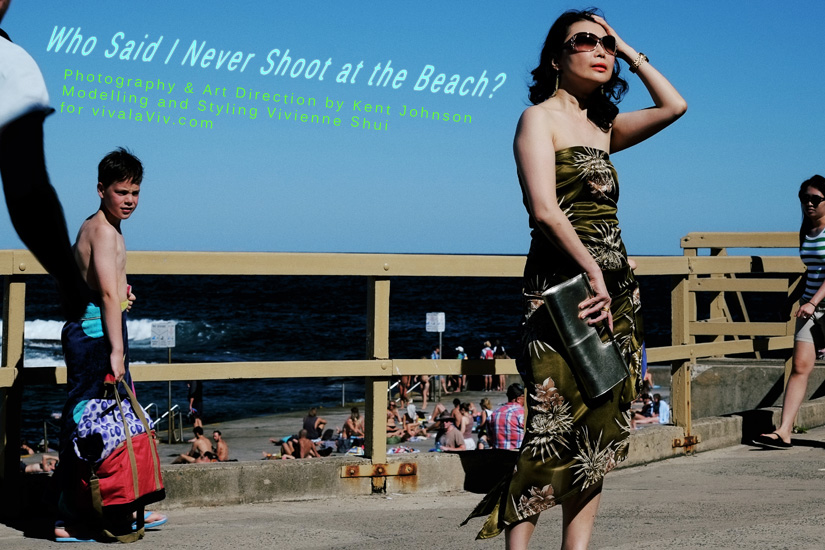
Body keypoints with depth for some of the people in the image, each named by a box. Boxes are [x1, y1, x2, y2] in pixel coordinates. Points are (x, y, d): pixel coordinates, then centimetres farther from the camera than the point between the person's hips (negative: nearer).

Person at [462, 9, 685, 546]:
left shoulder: (601, 126, 19)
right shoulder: (540, 118, -2)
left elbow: (674, 106, 19)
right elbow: (545, 210, -14)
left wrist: (630, 51, 18)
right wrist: (593, 273, -19)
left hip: (615, 287, 8)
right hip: (564, 285, -7)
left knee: (599, 436, 4)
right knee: (559, 427, -13)